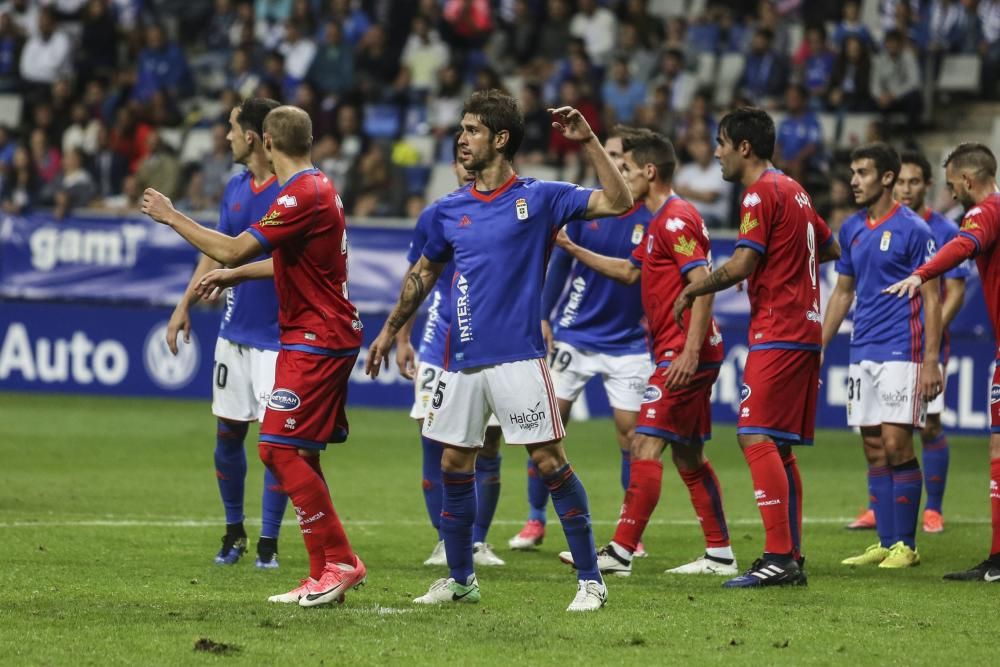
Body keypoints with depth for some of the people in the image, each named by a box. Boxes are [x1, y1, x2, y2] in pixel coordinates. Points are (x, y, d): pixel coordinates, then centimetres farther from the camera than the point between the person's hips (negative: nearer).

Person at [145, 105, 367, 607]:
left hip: (314, 341, -10)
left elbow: (233, 249, -21)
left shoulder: (303, 195, -18)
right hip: (329, 336, 10)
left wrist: (171, 217, -11)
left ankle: (339, 561, -10)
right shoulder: (318, 188, 14)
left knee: (280, 449, -11)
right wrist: (236, 275, 29)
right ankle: (324, 573, 12)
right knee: (298, 456, 11)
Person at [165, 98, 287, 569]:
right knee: (227, 433, 10)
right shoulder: (235, 188, 9)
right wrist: (185, 304, 12)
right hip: (234, 330, 7)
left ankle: (268, 542, 5)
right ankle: (234, 531, 25)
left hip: (277, 335, -7)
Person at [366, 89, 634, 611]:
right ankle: (459, 578, 22)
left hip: (518, 357, -5)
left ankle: (590, 579, -2)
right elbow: (424, 272, 26)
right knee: (454, 464, 8)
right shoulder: (450, 210, 11)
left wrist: (587, 142, -17)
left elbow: (618, 202, -10)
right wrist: (391, 329, 28)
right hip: (462, 359, 5)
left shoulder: (538, 198, -3)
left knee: (549, 461, -8)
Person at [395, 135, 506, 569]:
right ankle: (445, 540, 7)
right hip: (442, 340, 1)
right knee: (434, 439, -3)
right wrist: (402, 339, 8)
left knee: (486, 447, 2)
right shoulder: (434, 217, 5)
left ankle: (478, 541, 12)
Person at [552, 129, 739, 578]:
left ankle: (621, 552, -14)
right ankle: (719, 554, 15)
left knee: (646, 445, -12)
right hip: (679, 353, 11)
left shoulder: (676, 219, -14)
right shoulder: (660, 222, 18)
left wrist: (690, 351, -27)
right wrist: (571, 248, 31)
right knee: (688, 456, 12)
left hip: (683, 354, -11)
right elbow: (629, 271, 33)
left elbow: (703, 284, -22)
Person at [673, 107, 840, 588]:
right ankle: (791, 558, 10)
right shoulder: (793, 191, 18)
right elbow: (831, 249, 29)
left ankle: (779, 557, -22)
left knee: (756, 438, -14)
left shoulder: (761, 193, -10)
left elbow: (740, 266, -17)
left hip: (777, 333, -10)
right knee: (780, 448, 11)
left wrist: (692, 291, -4)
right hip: (805, 330, 10)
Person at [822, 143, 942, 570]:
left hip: (901, 352, -7)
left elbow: (932, 298, -8)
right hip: (863, 354, 7)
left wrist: (931, 360, -14)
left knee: (896, 445, -10)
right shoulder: (852, 229, 12)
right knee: (874, 451, 6)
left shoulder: (913, 230, -7)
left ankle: (905, 545, -3)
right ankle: (885, 543, 11)